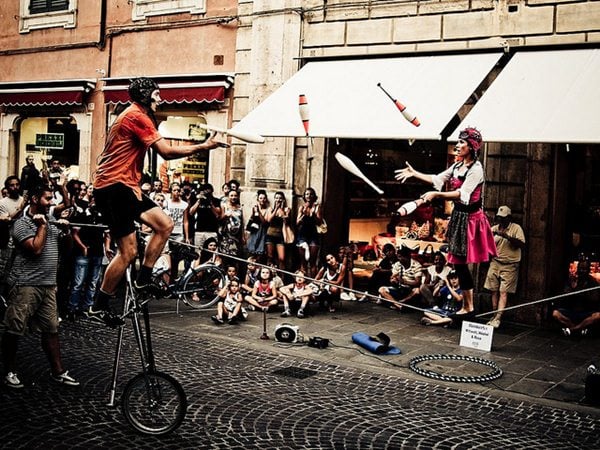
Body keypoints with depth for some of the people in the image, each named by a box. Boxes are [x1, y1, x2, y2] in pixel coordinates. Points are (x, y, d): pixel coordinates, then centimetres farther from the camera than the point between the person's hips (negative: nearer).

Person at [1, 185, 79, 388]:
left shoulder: (51, 223, 13)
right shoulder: (22, 224, -7)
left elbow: (68, 244, 19)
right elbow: (36, 249, -19)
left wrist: (66, 230, 1)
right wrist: (42, 225, -12)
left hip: (48, 285, 7)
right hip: (26, 285, -7)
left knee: (51, 329, 8)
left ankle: (58, 371, 12)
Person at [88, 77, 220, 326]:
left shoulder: (134, 116, 22)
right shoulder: (137, 116, -12)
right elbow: (167, 152, -18)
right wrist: (203, 147, -10)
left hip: (125, 186, 10)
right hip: (114, 186, -10)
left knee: (165, 224, 5)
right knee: (128, 251, -10)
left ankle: (142, 281, 9)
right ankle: (98, 307, 0)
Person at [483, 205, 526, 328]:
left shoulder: (516, 228, -3)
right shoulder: (494, 229, 8)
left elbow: (522, 244, -17)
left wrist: (506, 236, -27)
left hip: (510, 265, -4)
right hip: (495, 263, 4)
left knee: (503, 292, -9)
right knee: (494, 290, 2)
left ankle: (498, 318, -12)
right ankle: (495, 315, 11)